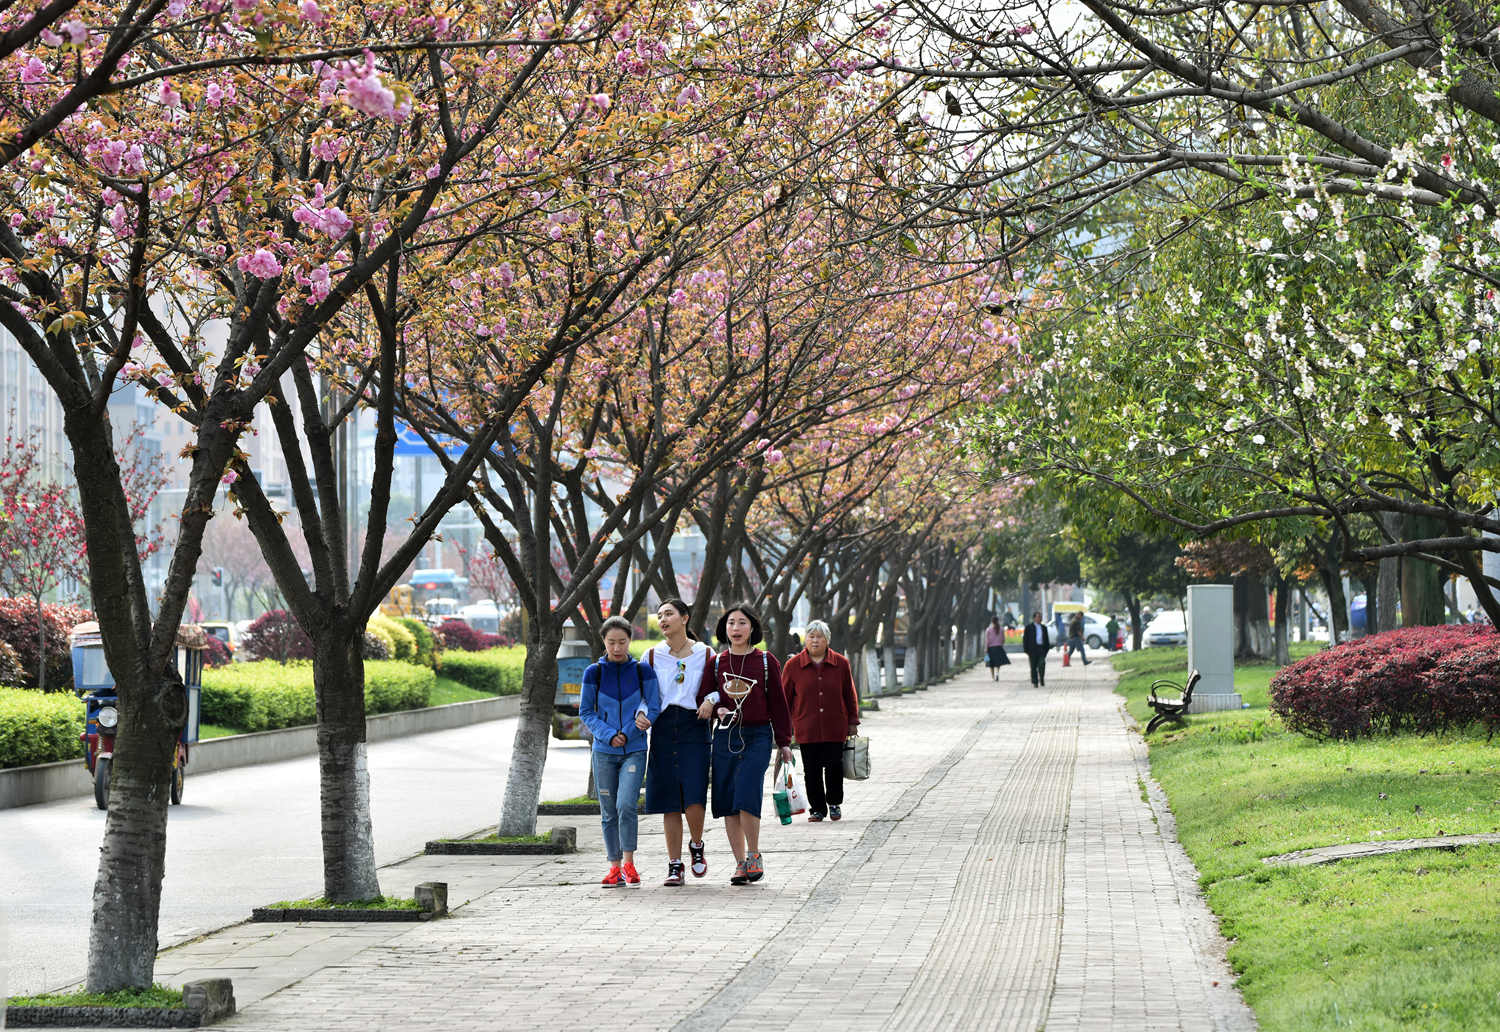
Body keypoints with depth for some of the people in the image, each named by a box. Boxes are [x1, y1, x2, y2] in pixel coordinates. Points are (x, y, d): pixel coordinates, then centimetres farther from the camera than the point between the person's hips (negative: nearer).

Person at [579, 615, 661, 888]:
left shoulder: (643, 671, -1)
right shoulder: (594, 673, 1)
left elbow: (654, 709, 0)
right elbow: (586, 712, 3)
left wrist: (626, 734, -11)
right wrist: (608, 735, -13)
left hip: (634, 751, -2)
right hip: (604, 752, 2)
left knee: (626, 805, -17)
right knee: (609, 812, 5)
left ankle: (628, 863, -7)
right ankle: (615, 867, 13)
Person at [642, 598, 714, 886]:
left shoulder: (705, 654, 6)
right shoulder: (652, 655, 10)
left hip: (694, 728, -2)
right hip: (663, 730, 2)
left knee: (694, 800, -12)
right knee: (669, 804, 1)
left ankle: (696, 845, 17)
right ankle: (674, 866, 9)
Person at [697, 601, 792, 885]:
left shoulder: (766, 661, 3)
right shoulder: (717, 663, 8)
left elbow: (778, 703, 6)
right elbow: (702, 698, 9)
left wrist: (784, 742, 4)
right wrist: (717, 707, -13)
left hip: (757, 736, -3)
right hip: (725, 737, 3)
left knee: (746, 796, -17)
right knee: (727, 802, 1)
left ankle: (754, 854, 1)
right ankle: (740, 863, 10)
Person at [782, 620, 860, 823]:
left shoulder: (841, 663, 4)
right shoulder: (793, 665, 2)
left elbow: (850, 695, 11)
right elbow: (785, 698, 7)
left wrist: (853, 722, 10)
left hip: (835, 728, 0)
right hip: (806, 729, 0)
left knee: (834, 767, -2)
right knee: (812, 770, 2)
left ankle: (834, 803, 21)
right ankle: (817, 808, 16)